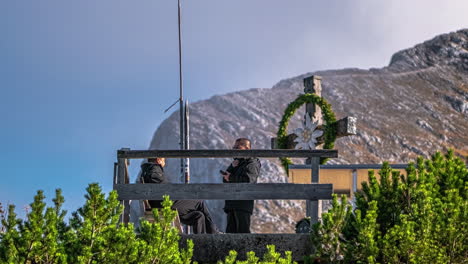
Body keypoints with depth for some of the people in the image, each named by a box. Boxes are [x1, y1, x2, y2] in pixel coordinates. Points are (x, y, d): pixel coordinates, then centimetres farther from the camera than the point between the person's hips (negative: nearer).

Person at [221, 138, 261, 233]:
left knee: (243, 230, -12)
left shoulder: (252, 164, -2)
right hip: (231, 205, 8)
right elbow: (225, 180, 15)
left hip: (243, 205, -8)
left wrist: (231, 178, -8)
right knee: (231, 231, 8)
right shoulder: (237, 163, 23)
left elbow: (248, 180, -20)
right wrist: (232, 167, -1)